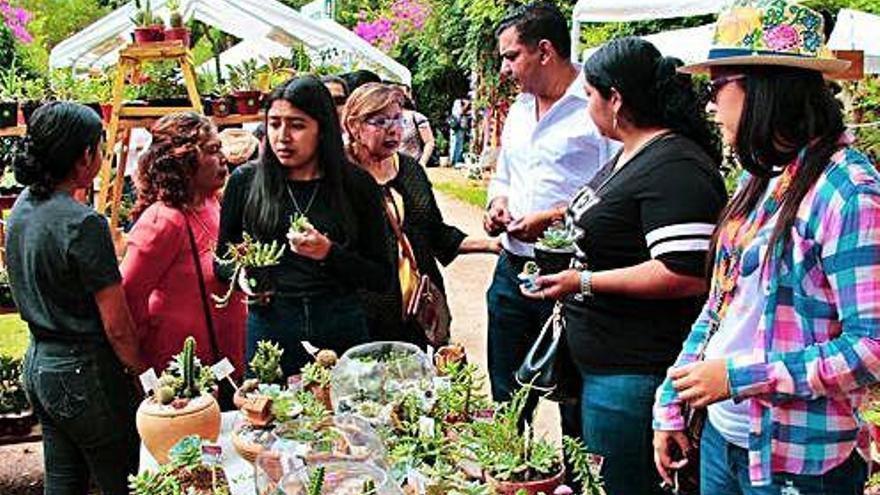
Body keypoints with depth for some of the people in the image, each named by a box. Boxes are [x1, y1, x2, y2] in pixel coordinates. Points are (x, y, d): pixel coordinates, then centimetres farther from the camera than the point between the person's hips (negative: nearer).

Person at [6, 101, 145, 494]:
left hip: (38, 363, 9)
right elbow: (117, 326, -18)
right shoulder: (83, 224, -22)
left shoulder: (21, 208, 3)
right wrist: (140, 370, -4)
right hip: (84, 373, -9)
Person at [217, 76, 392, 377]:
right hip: (269, 326, 1)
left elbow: (381, 278, -2)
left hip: (342, 328, 0)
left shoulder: (356, 185, -1)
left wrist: (330, 254, -16)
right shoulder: (246, 181, 2)